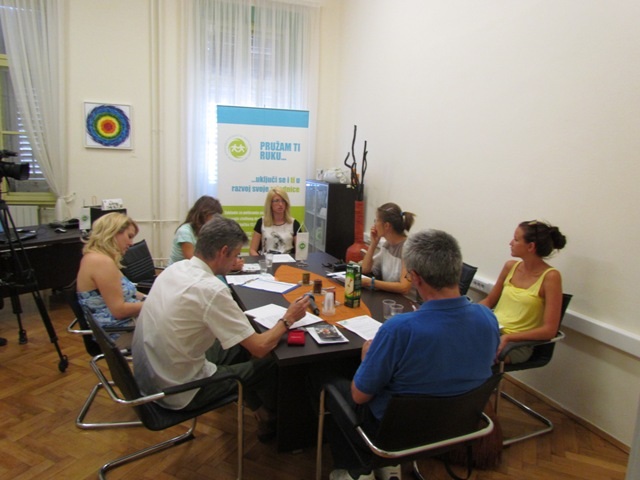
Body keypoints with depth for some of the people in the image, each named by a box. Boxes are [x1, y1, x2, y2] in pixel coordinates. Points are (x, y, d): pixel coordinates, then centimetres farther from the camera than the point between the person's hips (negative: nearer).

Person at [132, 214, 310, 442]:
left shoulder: (175, 268, -3)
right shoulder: (211, 289, -28)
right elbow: (260, 347, -22)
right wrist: (288, 319, -7)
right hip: (177, 392, -8)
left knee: (239, 345, 19)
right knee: (270, 364, 7)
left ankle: (259, 409, 35)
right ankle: (272, 420, 35)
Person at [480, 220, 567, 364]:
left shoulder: (550, 276, -10)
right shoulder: (510, 266, 6)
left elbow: (549, 330, -13)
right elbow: (489, 301, 17)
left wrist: (508, 337, -22)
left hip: (518, 343, -5)